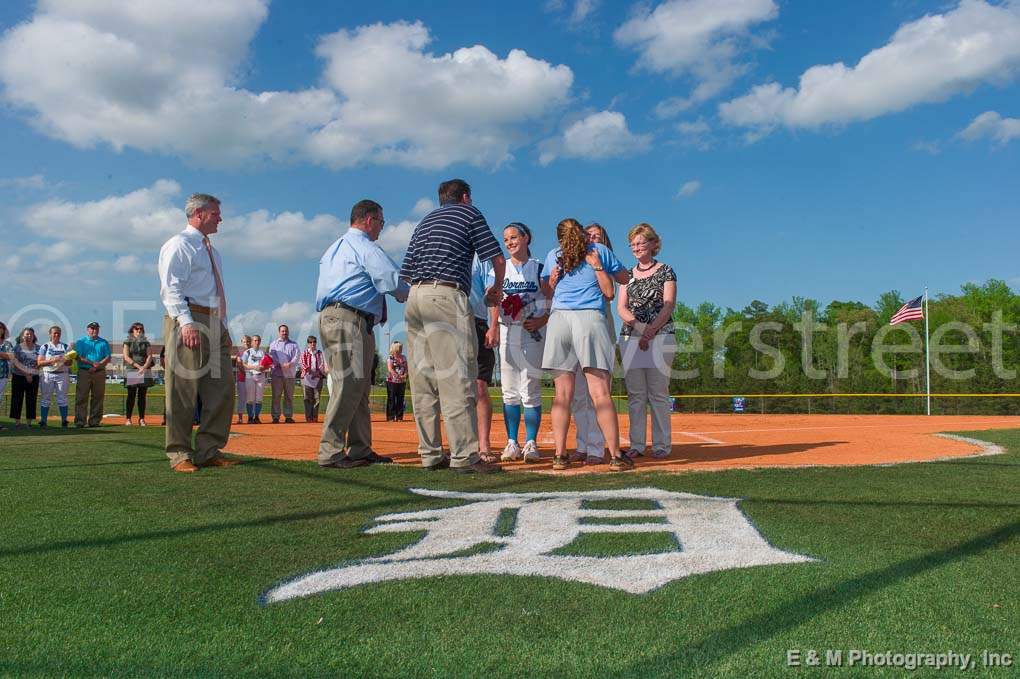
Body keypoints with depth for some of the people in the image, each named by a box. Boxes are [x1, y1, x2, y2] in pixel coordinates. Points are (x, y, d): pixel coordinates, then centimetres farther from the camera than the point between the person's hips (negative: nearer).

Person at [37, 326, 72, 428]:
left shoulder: (65, 347, 11)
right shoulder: (44, 347, 7)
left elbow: (69, 362, 6)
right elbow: (39, 362, -2)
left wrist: (64, 360, -16)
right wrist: (52, 361, -17)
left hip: (62, 374, 1)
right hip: (47, 374, -1)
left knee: (62, 398, 0)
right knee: (45, 398, 0)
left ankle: (64, 421, 2)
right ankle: (43, 421, 4)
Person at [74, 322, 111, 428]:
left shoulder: (104, 342, 14)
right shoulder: (81, 342, 9)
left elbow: (108, 358, 6)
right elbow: (78, 357, -3)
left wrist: (97, 365, -10)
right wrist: (92, 363, -16)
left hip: (100, 373, 2)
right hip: (84, 372, -2)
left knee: (98, 398, 2)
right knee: (81, 397, -4)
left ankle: (95, 421, 6)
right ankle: (80, 421, -2)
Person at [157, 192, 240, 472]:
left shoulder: (211, 251, 26)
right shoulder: (179, 245, -1)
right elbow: (171, 288, -11)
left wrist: (225, 328, 18)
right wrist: (186, 322, -23)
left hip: (215, 324, 9)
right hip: (189, 320, -9)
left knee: (222, 388, 4)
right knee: (183, 389, -7)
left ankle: (209, 450, 10)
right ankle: (179, 454, -1)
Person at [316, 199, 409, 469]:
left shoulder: (335, 247, 27)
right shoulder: (365, 247, -4)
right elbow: (394, 280, -10)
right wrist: (410, 296, 9)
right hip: (348, 319, -11)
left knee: (360, 387, 10)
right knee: (349, 383, -14)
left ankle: (360, 450, 12)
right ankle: (331, 453, -15)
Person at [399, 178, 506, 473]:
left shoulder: (424, 222, 26)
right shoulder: (469, 213, 10)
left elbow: (406, 273, 22)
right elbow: (498, 259, 5)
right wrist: (497, 288, 22)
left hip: (414, 298, 7)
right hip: (446, 297, -7)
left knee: (423, 380, 6)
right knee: (457, 379, -9)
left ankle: (430, 454, 10)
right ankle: (464, 456, -12)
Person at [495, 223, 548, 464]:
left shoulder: (539, 268, 6)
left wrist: (541, 320, -13)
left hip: (532, 333, -3)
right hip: (506, 332, 3)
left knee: (530, 390, -4)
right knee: (509, 391, 3)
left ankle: (531, 443, 1)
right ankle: (512, 443, 8)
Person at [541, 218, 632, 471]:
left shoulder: (552, 256, 20)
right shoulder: (600, 251, 16)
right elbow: (624, 279, 26)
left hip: (558, 320, 2)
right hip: (591, 318, -2)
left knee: (562, 394, 2)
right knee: (600, 393, -6)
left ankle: (560, 455, 0)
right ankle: (616, 456, -7)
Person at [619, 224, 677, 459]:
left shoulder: (665, 271, 5)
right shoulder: (628, 274, 16)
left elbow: (668, 306, -4)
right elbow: (621, 307, 8)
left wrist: (650, 331, -14)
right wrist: (638, 325, -11)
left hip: (660, 336, -4)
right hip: (630, 337, 4)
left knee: (658, 393, -4)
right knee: (635, 394, 3)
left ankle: (662, 444, 3)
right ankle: (636, 444, 8)